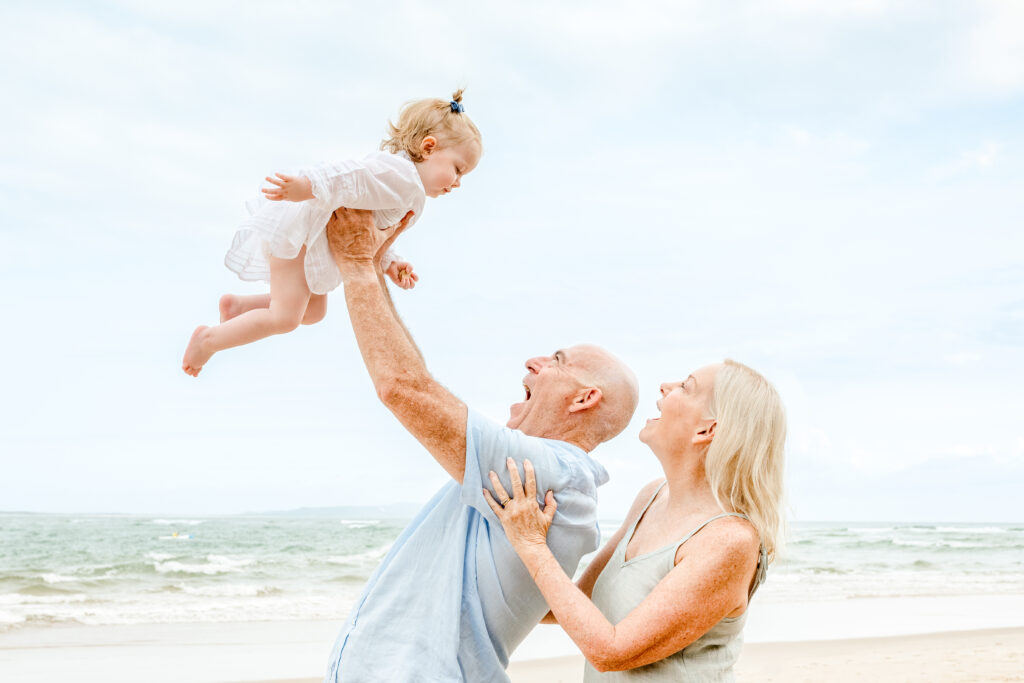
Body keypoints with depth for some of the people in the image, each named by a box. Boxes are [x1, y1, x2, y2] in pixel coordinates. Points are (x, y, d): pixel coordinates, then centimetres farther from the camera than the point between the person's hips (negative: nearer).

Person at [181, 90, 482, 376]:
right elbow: (351, 175, -34)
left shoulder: (412, 202, 15)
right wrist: (308, 186, -48)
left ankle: (237, 305, 28)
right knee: (285, 318, -11)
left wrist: (390, 264, 5)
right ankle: (209, 339, 3)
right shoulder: (401, 173, -19)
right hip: (297, 226, -11)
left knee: (313, 312, 20)